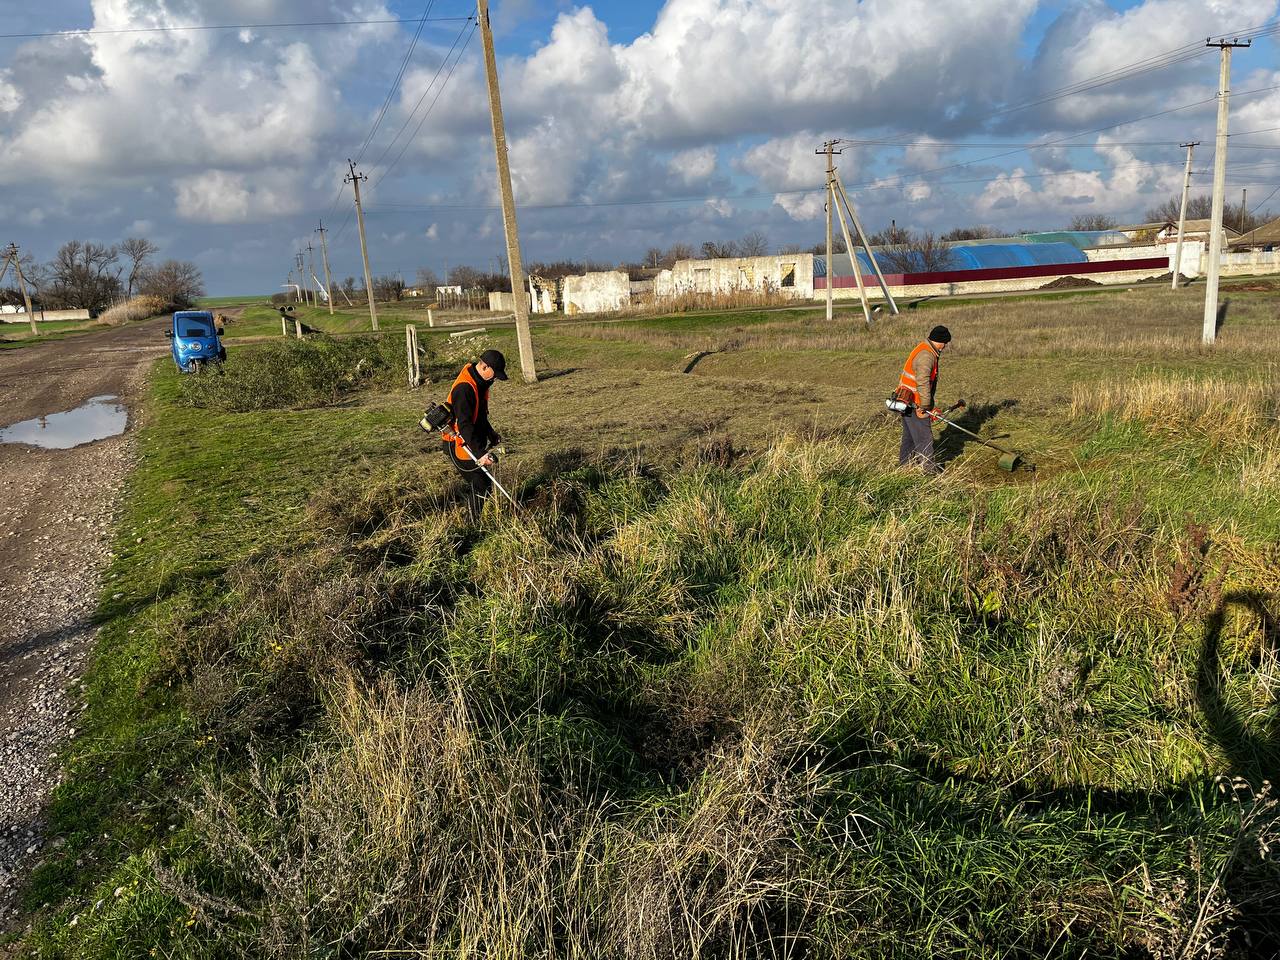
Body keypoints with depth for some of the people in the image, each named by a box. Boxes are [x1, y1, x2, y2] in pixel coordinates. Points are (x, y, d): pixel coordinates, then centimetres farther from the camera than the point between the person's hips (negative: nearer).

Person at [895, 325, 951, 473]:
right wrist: (925, 406, -20)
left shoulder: (929, 353, 13)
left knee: (910, 433, 22)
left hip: (907, 402, 10)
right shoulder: (926, 356, -21)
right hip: (913, 404, -10)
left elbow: (931, 383, 15)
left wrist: (932, 404, 13)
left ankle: (905, 461, 34)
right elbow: (923, 383, -26)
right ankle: (930, 467, 4)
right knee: (924, 436, -3)